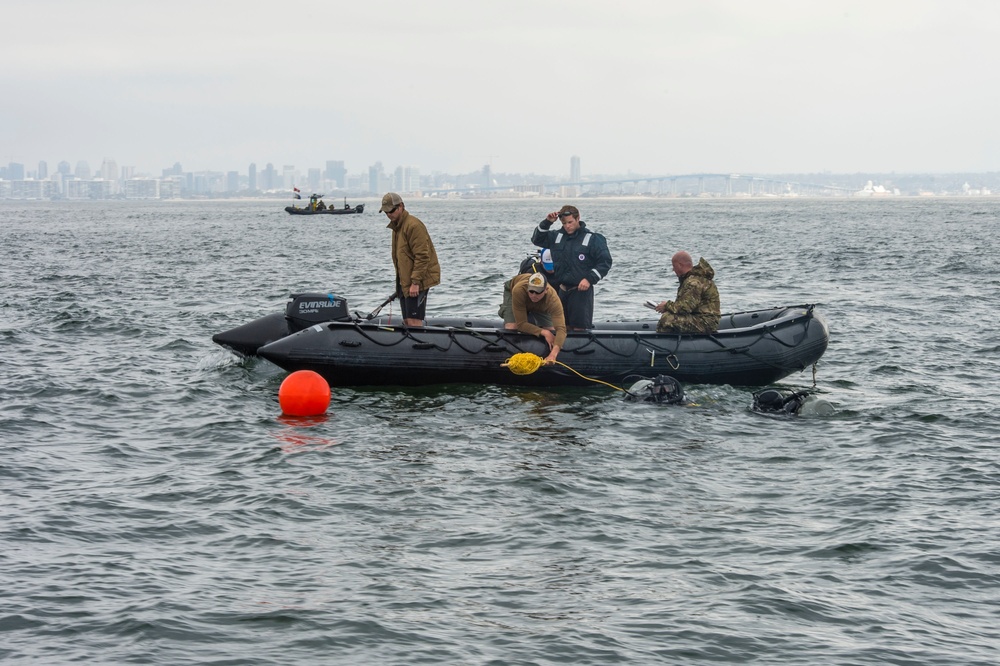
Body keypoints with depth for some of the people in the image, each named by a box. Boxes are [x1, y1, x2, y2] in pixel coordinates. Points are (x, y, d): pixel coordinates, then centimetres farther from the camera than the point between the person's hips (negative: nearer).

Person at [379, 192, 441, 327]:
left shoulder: (413, 225, -15)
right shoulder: (396, 226, 16)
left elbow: (422, 256, -20)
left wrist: (415, 282, -23)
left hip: (417, 281, -10)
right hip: (405, 280, 10)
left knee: (414, 321, -15)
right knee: (407, 322, 8)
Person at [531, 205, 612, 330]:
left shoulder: (592, 239, -5)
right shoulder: (557, 236, 10)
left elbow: (605, 262, -6)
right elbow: (537, 239, 17)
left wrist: (589, 279, -15)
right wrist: (546, 222, 2)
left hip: (581, 290, -6)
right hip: (561, 290, 6)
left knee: (579, 329, -10)